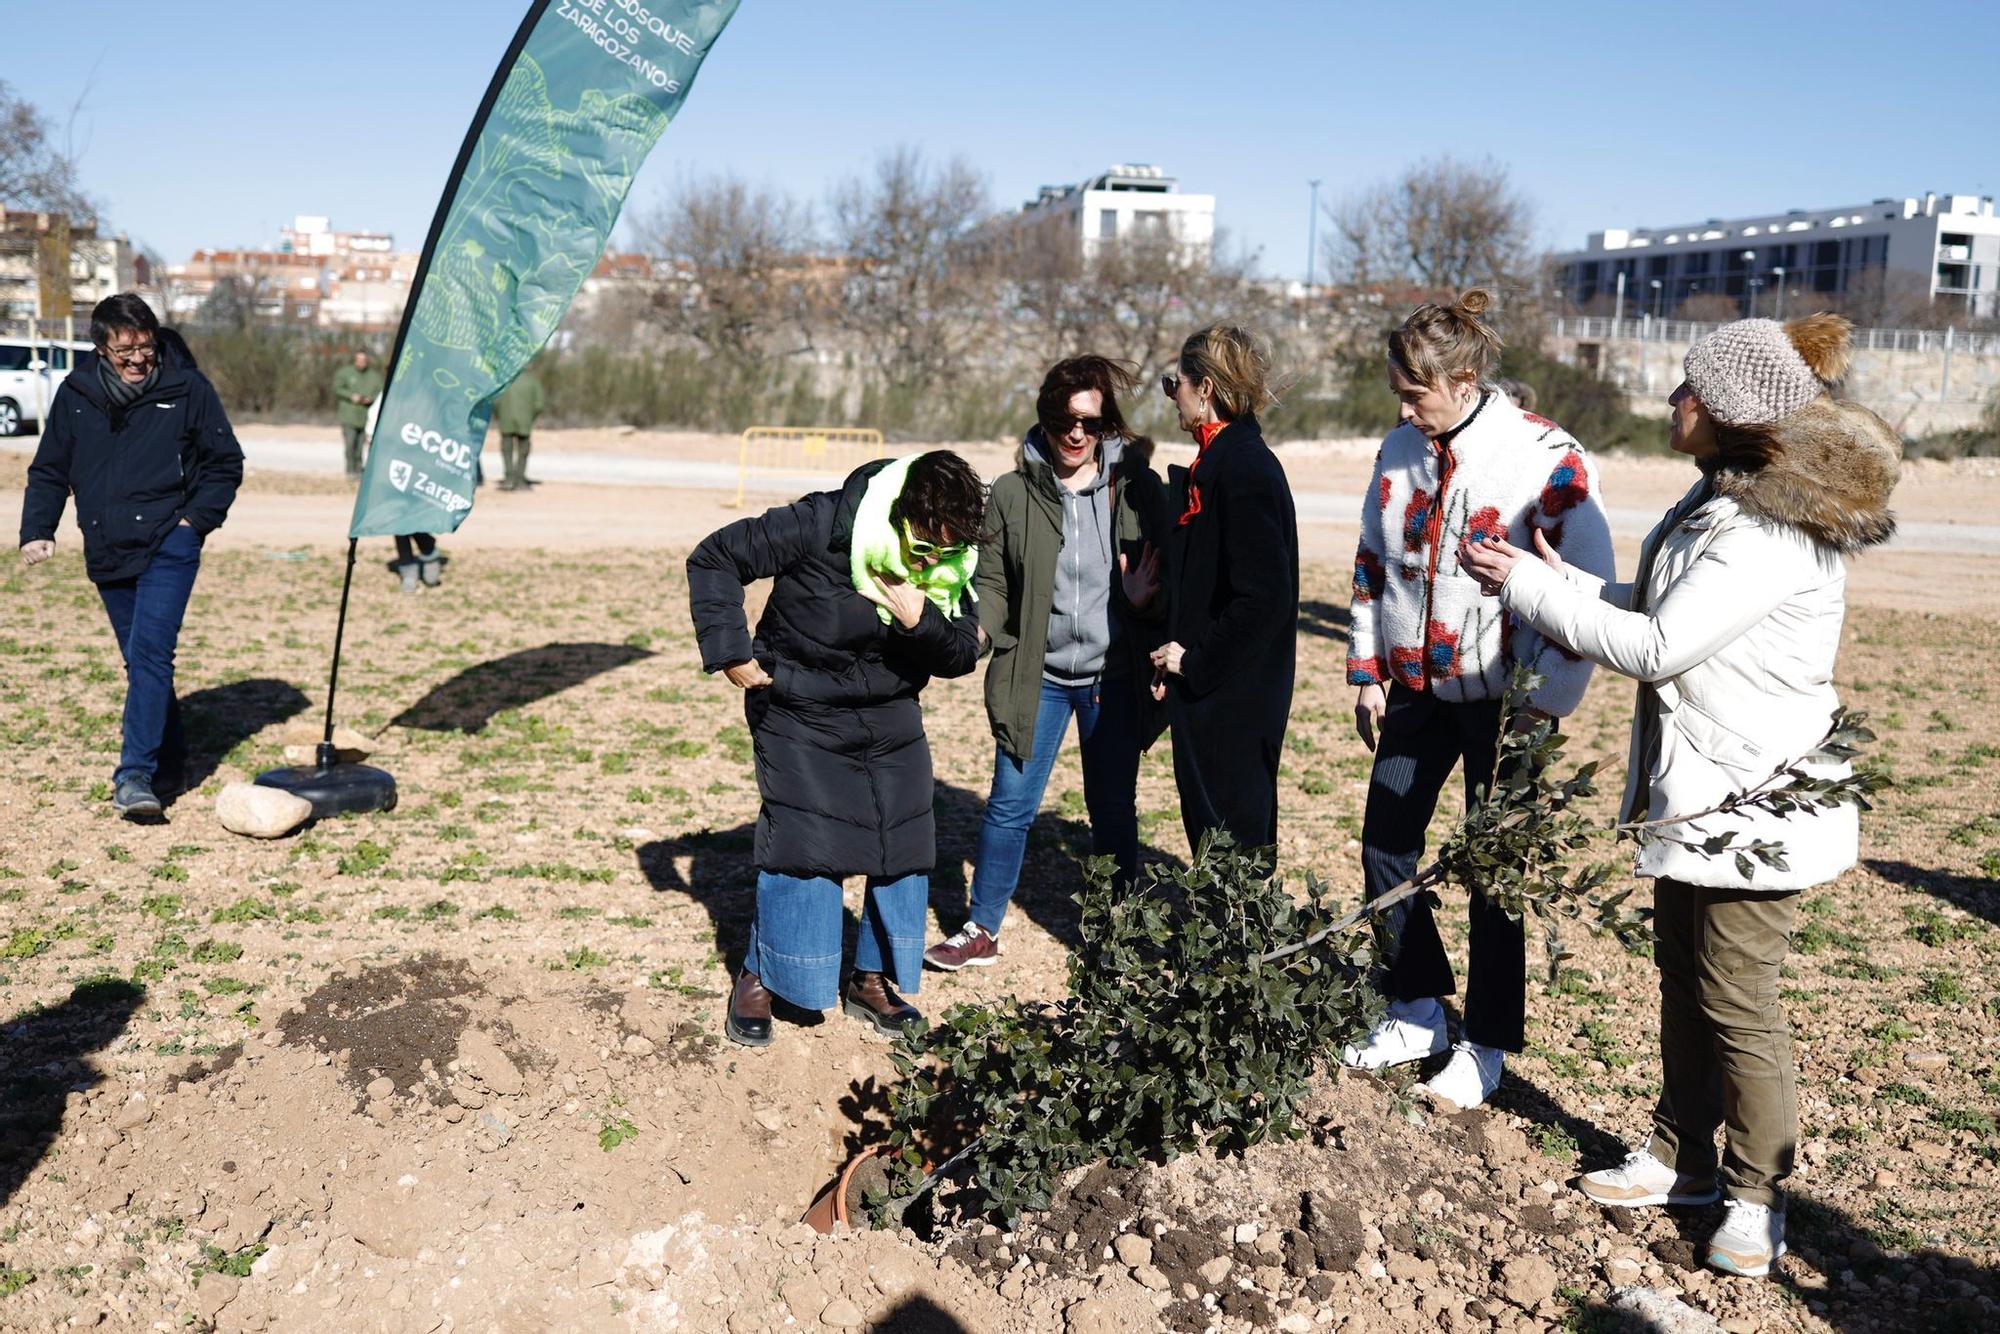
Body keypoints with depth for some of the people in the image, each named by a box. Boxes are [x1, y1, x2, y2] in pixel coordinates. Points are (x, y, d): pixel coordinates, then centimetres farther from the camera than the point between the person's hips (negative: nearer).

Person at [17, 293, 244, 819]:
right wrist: (36, 530, 2)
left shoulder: (187, 388, -3)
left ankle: (135, 776, -20)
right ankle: (169, 765, 24)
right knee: (141, 661, 11)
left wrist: (196, 519, -5)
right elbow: (49, 470, 14)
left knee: (150, 652, -17)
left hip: (168, 544, -4)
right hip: (107, 553, 4)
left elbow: (226, 463, 5)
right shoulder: (75, 394, 5)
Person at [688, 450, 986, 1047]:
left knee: (906, 846, 4)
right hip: (802, 715, -5)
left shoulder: (952, 563, -11)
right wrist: (729, 652, -20)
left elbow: (963, 655, -5)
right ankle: (757, 980, 8)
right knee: (802, 846, -11)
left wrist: (923, 620, -27)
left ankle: (870, 980, 21)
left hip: (891, 718, 5)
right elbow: (713, 559, -18)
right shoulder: (823, 526, -26)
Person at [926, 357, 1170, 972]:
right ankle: (981, 930, 19)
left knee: (1114, 810, 11)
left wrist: (1144, 599, -18)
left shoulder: (1137, 487, -2)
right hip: (1037, 675, 0)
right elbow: (993, 584, 1)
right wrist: (974, 628, -19)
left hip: (1114, 677, 0)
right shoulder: (1012, 492, -2)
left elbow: (1168, 576, 3)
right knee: (1010, 804, 4)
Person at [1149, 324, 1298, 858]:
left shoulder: (1245, 469, -19)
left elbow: (1265, 599, -24)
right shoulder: (1216, 461, 12)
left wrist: (1196, 661, -16)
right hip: (1209, 692, 10)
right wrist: (1176, 658, 11)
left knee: (1230, 831, 1)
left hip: (1231, 698, -10)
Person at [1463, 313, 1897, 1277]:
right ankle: (1683, 1160, 36)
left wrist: (1527, 586, -18)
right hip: (1693, 791, 10)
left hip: (1756, 801, -10)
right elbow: (1659, 614, 12)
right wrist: (1560, 579, 1)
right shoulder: (1723, 495, 7)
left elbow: (1656, 647, -25)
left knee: (1738, 1004, 3)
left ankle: (1756, 1196, 21)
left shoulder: (1776, 532, -25)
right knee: (1683, 981, 20)